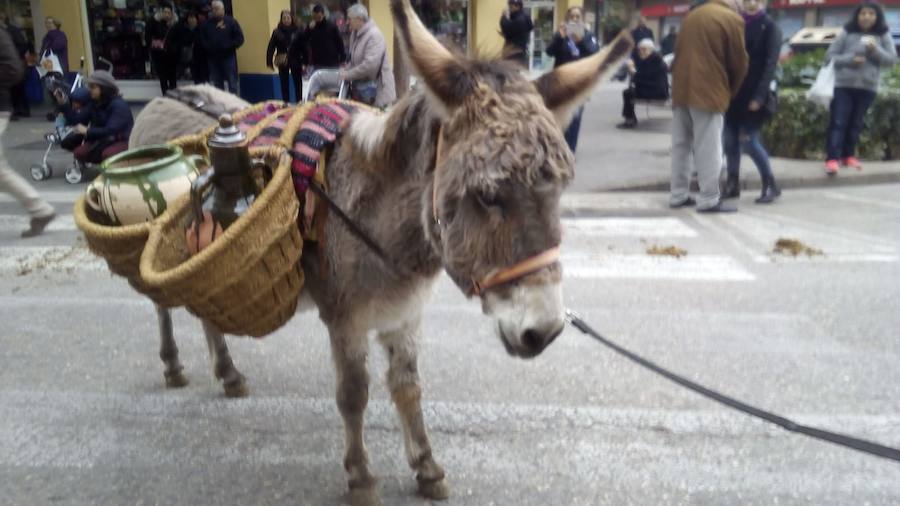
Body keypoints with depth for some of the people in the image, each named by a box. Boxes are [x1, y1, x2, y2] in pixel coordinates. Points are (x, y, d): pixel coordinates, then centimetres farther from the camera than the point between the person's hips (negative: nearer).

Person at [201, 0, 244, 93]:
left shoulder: (231, 22, 1)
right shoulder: (207, 24, 9)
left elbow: (240, 39, -3)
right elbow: (202, 40, 12)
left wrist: (228, 46, -14)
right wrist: (208, 47, -7)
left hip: (228, 57, -3)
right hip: (213, 58, 3)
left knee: (232, 85, -2)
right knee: (217, 85, 9)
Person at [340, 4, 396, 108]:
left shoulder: (374, 35, -18)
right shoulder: (355, 33, 11)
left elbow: (370, 64, -26)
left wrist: (347, 74, -18)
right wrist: (345, 69, 1)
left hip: (377, 90, -9)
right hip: (361, 90, 9)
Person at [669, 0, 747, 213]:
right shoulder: (733, 19, -1)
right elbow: (739, 62, 1)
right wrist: (732, 91, 16)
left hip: (681, 89, 6)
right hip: (708, 91, -6)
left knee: (681, 146, 11)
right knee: (708, 149, -4)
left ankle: (678, 195, 15)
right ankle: (709, 200, -2)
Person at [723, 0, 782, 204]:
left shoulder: (770, 27, -2)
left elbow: (770, 64, -9)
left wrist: (759, 96, -17)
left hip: (753, 93, -5)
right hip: (733, 90, 5)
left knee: (748, 139, -7)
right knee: (730, 139, 4)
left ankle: (770, 185, 7)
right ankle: (732, 184, 15)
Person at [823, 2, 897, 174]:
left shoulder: (883, 35, 4)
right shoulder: (847, 32, -2)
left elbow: (892, 59, 1)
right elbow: (830, 56, -1)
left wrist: (876, 51, -17)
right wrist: (850, 59, -16)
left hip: (867, 87, 2)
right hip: (843, 85, -2)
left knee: (856, 123, 10)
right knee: (838, 122, -7)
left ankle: (848, 155, 21)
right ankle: (832, 158, -10)